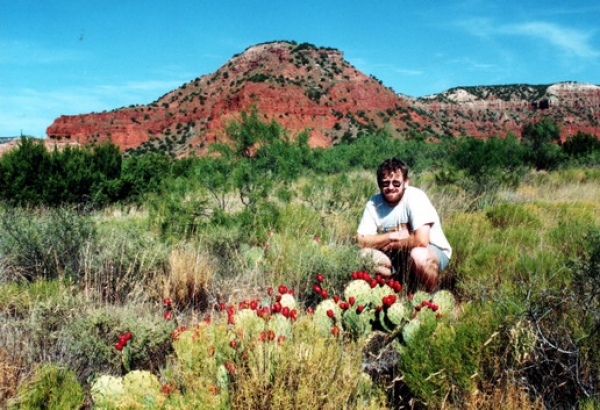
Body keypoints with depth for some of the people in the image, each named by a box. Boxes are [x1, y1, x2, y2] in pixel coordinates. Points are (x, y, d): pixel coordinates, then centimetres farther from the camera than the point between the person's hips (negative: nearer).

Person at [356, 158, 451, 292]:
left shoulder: (416, 197, -23)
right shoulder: (374, 204, -8)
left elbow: (422, 240, -33)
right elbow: (361, 241, -11)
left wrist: (391, 245, -17)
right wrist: (392, 236, -22)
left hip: (433, 251, -4)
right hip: (398, 256, 5)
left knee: (418, 255, -37)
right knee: (364, 255, -17)